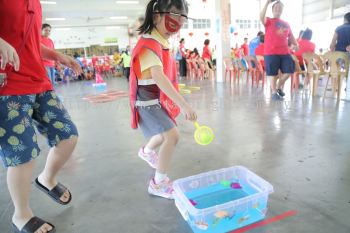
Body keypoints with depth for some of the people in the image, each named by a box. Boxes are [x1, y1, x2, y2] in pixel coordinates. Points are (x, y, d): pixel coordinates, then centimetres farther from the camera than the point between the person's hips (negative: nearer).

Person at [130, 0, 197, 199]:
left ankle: (147, 151, 56)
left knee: (167, 134, 25)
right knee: (172, 136, -20)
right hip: (149, 102, -9)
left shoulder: (162, 42, 5)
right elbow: (158, 77, -41)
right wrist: (183, 104, -48)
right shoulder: (149, 44, -25)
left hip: (160, 100, 9)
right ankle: (159, 183, -1)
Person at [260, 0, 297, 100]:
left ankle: (279, 87, 25)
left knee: (289, 70, 4)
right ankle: (274, 92, 13)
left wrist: (296, 44, 2)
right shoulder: (268, 21, 3)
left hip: (285, 52, 5)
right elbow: (261, 17, -20)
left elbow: (291, 37, 21)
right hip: (271, 52, -5)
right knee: (273, 73, 0)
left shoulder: (286, 24, 18)